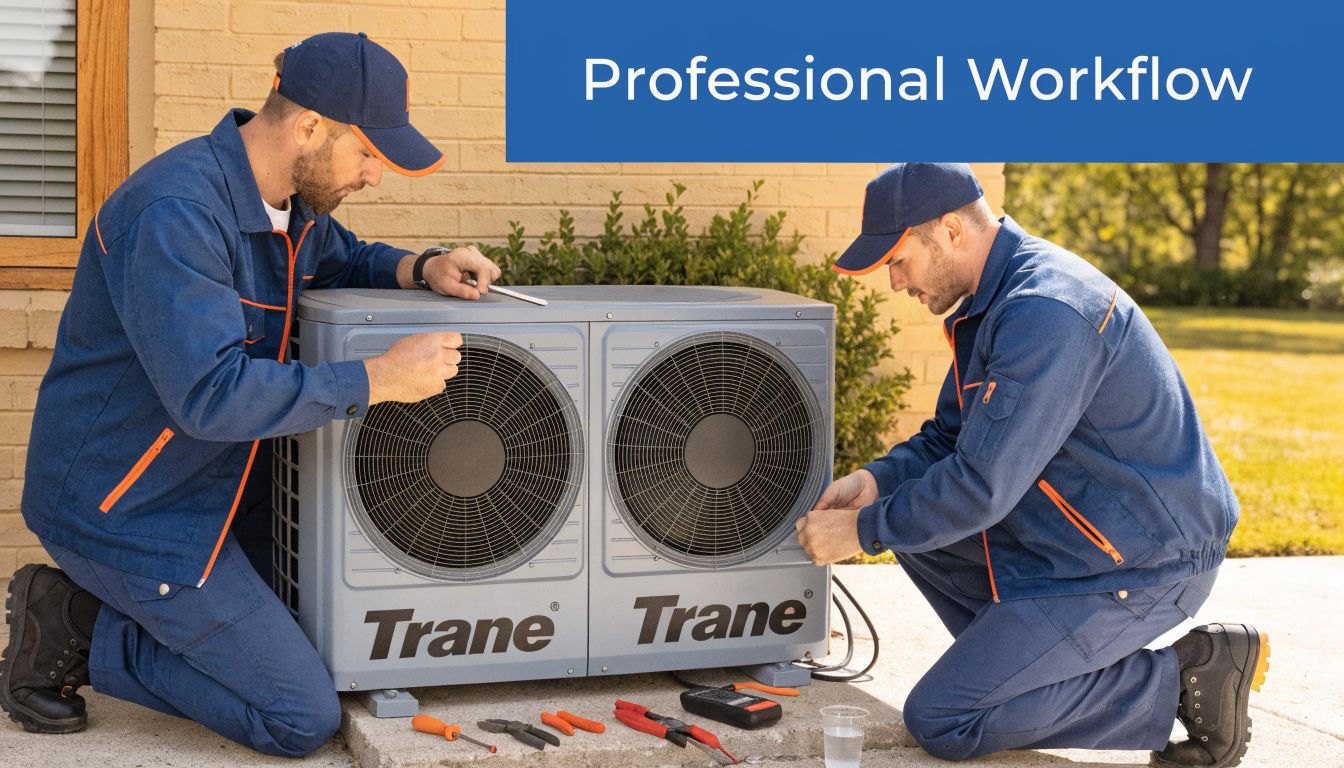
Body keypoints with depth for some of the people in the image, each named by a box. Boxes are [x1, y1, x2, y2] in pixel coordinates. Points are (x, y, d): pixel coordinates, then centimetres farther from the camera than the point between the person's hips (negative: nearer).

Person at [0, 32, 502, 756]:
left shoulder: (291, 200, 2)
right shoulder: (177, 212, -27)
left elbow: (343, 261, 22)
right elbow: (211, 393, -34)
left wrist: (423, 268, -1)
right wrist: (381, 378, -30)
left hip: (218, 488, 10)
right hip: (126, 505, -10)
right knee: (304, 718, -10)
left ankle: (95, 605, 17)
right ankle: (75, 629, 0)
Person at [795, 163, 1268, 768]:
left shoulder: (1046, 312, -25)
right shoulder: (992, 299, 8)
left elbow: (983, 486, -26)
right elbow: (950, 438, 18)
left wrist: (864, 532, -13)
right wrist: (876, 481, -1)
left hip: (1142, 560, -10)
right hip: (1073, 531, 10)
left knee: (939, 719, -10)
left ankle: (1181, 681, -5)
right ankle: (1015, 663, 9)